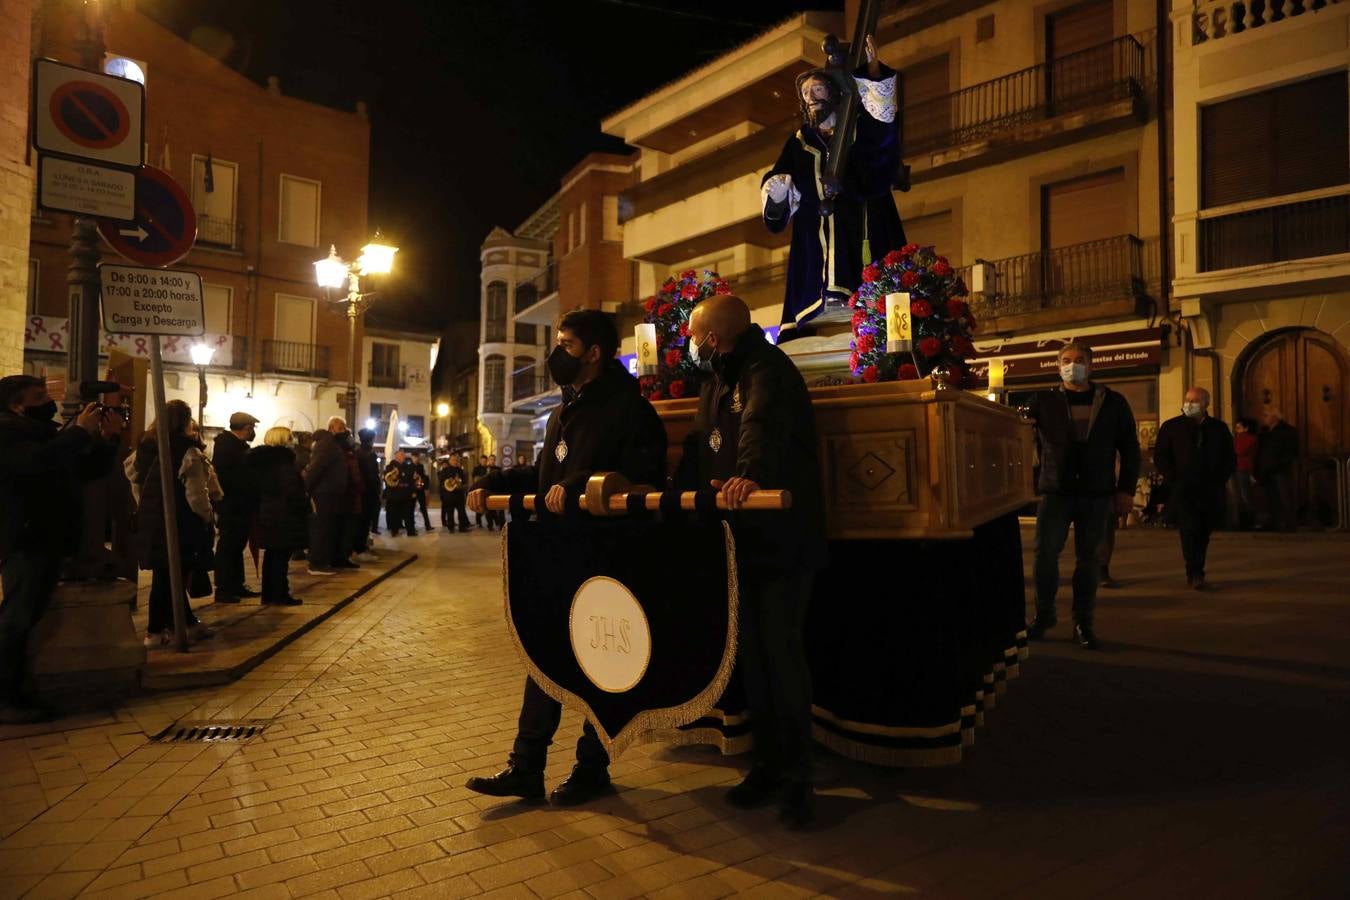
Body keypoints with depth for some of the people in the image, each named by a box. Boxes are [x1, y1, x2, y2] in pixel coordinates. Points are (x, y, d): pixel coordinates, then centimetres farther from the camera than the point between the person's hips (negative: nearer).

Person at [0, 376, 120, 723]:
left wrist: (107, 438, 4)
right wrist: (81, 430, -24)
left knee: (29, 618, 13)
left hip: (47, 540, 10)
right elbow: (38, 460, -29)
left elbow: (90, 470, 19)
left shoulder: (47, 433, 21)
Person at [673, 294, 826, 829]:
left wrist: (751, 474, -52)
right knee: (751, 657, 12)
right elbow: (699, 451, 21)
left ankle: (796, 778, 12)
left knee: (782, 656, -3)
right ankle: (767, 764, 26)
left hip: (782, 541, -9)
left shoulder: (767, 369, -13)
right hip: (740, 540, 9)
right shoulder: (716, 384, 17)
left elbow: (765, 425, -35)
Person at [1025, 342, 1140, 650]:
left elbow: (1130, 449, 9)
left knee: (1087, 559, 6)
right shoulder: (1044, 402, 4)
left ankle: (1083, 623, 16)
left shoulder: (1113, 402, 7)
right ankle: (1043, 615, 15)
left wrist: (1126, 489, 3)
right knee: (1045, 554, -3)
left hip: (1097, 495, 1)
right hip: (1055, 492, -1)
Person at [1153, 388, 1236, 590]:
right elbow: (1160, 457, 5)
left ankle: (1194, 573, 19)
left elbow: (1230, 458, 18)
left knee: (1203, 533, 7)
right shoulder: (1171, 427, 5)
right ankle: (1195, 573, -13)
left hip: (1211, 491, 3)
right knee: (1190, 529, -15)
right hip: (1183, 489, -3)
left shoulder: (1219, 428, 12)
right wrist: (1173, 480, -5)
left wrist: (1220, 480, 4)